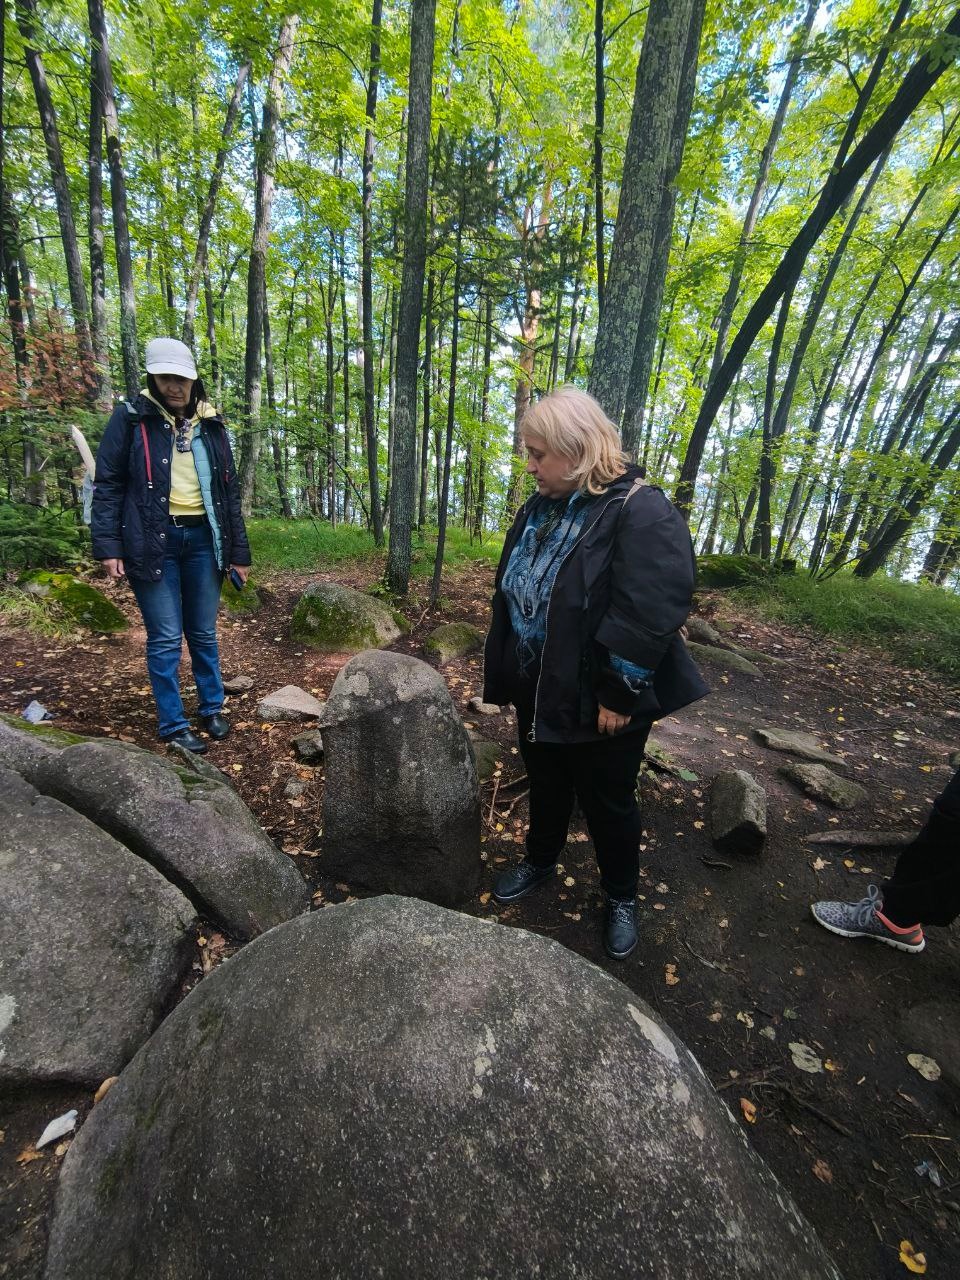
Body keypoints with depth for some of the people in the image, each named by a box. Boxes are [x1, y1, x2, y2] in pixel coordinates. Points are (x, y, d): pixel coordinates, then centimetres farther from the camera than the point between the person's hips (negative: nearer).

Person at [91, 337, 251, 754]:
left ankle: (212, 709, 28)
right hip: (153, 542, -3)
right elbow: (107, 484, 0)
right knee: (165, 638, 1)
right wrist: (107, 545, -11)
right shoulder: (130, 419, 1)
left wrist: (239, 551, 9)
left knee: (204, 633, 11)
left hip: (202, 539, 3)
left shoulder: (211, 424, 10)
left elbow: (229, 490, 12)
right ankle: (173, 725, 14)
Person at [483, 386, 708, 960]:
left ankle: (622, 896, 40)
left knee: (608, 803, 14)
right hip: (539, 692, 7)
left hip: (600, 702, -6)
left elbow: (649, 615, -24)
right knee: (546, 786, 25)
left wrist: (618, 695, -20)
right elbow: (510, 595, 10)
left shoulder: (642, 512, -19)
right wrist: (504, 673, 12)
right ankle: (540, 861, 50)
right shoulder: (540, 510, 5)